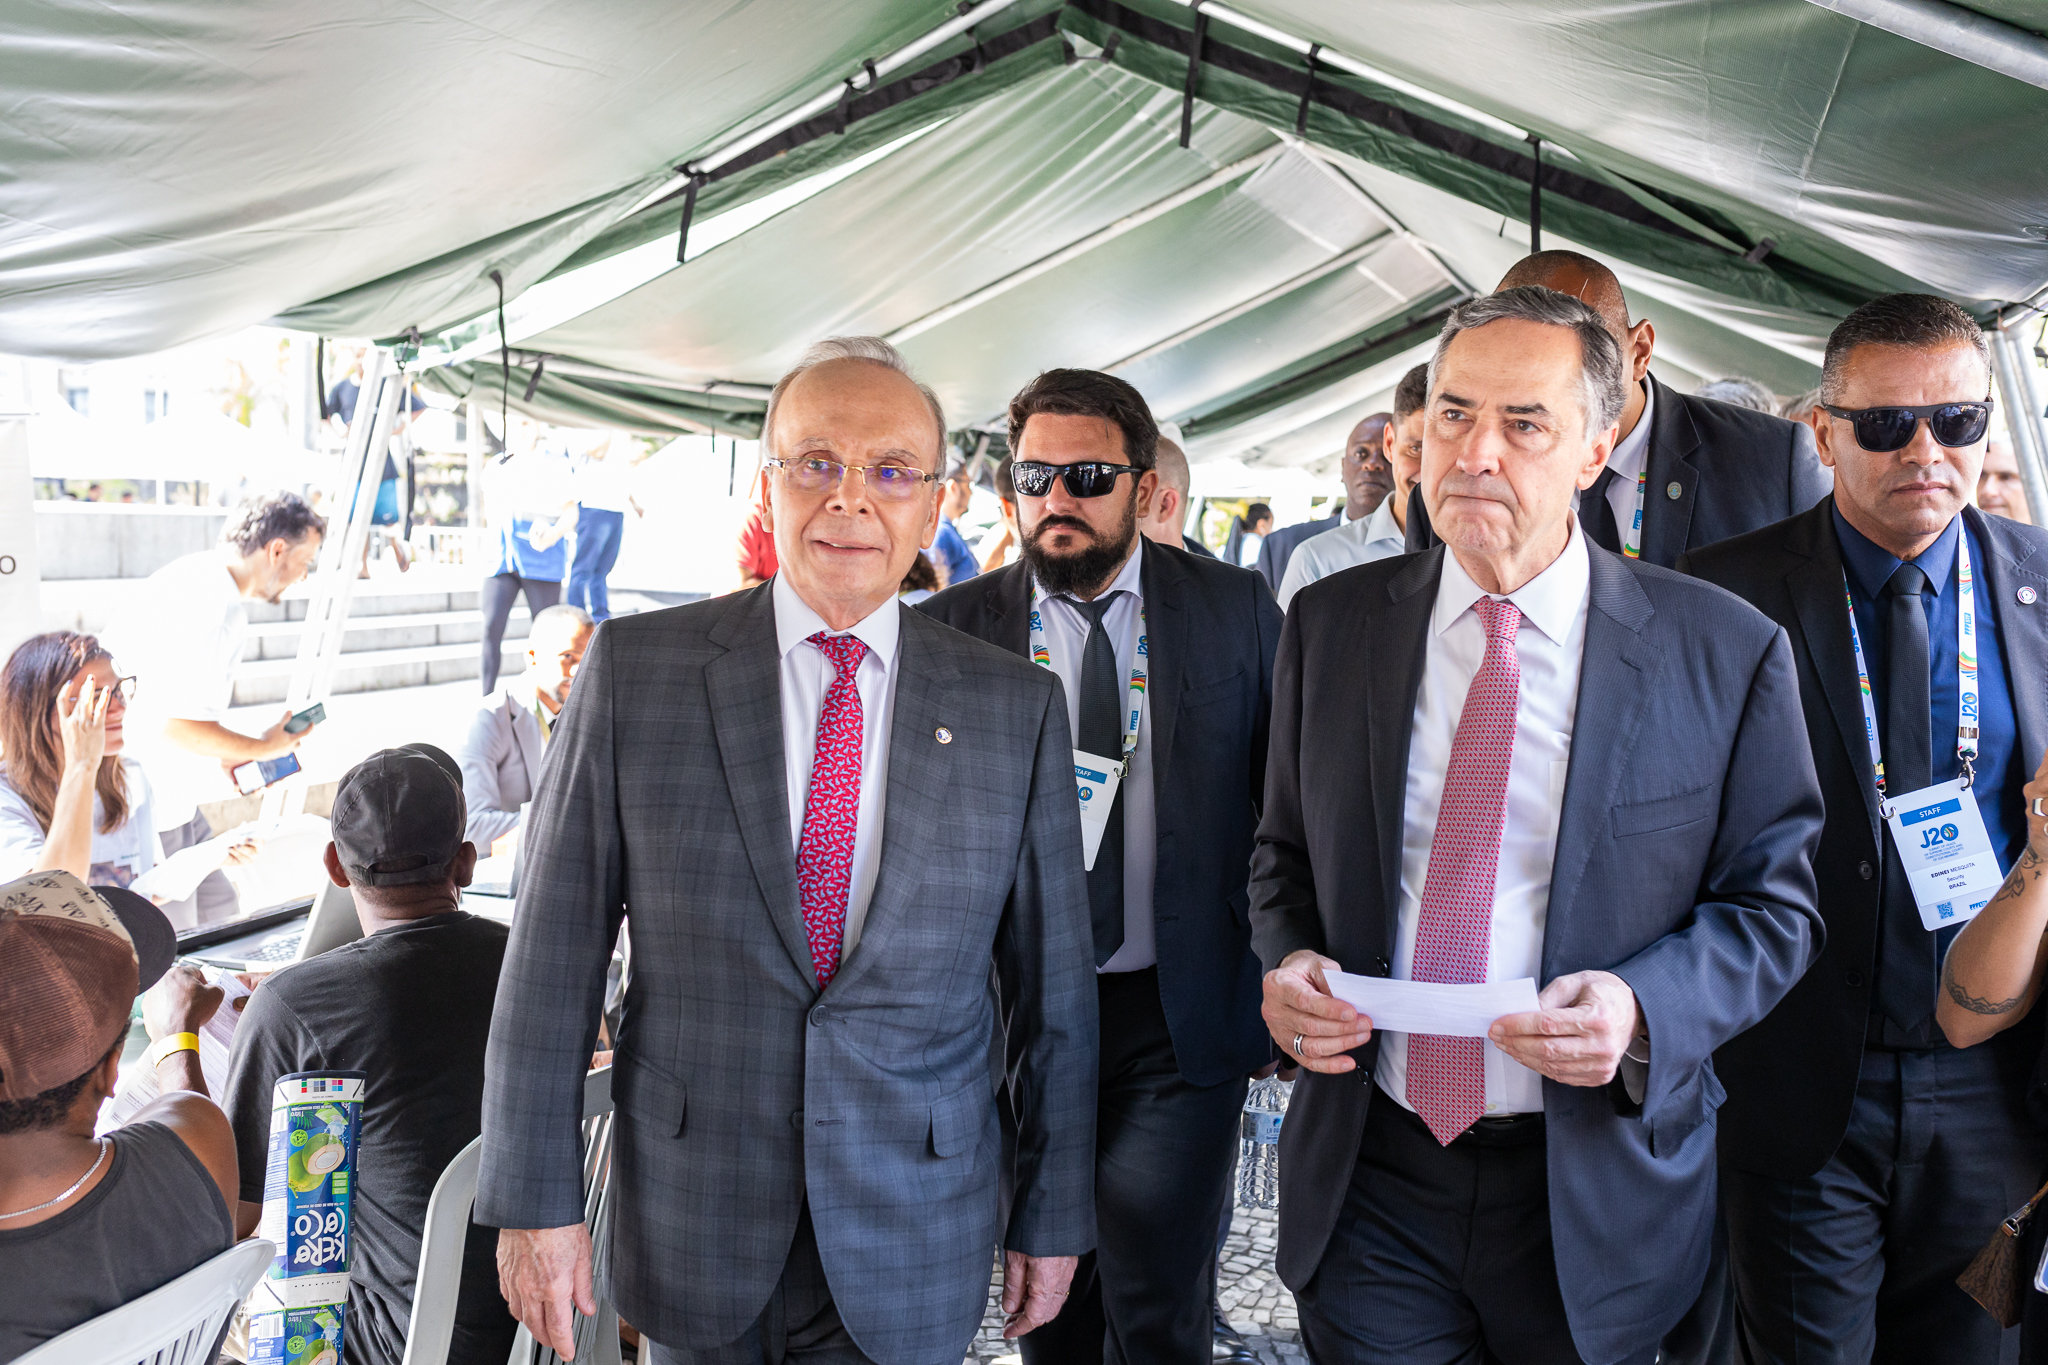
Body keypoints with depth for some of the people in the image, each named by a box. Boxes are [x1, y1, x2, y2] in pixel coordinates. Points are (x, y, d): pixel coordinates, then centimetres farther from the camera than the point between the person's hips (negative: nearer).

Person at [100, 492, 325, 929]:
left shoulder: (194, 577, 10)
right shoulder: (214, 610, -23)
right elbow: (178, 723, -27)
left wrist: (222, 756, 13)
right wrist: (261, 748, -12)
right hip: (150, 807, -10)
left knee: (219, 917, 14)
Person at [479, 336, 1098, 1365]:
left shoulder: (1016, 707, -3)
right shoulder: (634, 668, -5)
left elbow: (1052, 982, 2)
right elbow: (555, 950, -4)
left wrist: (1053, 1214, 5)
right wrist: (534, 1196, -4)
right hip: (690, 1225, 0)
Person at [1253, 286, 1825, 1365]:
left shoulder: (1727, 652, -7)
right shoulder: (1330, 623, 0)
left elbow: (1772, 903, -2)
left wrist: (1640, 1009, -19)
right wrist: (1287, 962, -10)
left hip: (1597, 1189, -1)